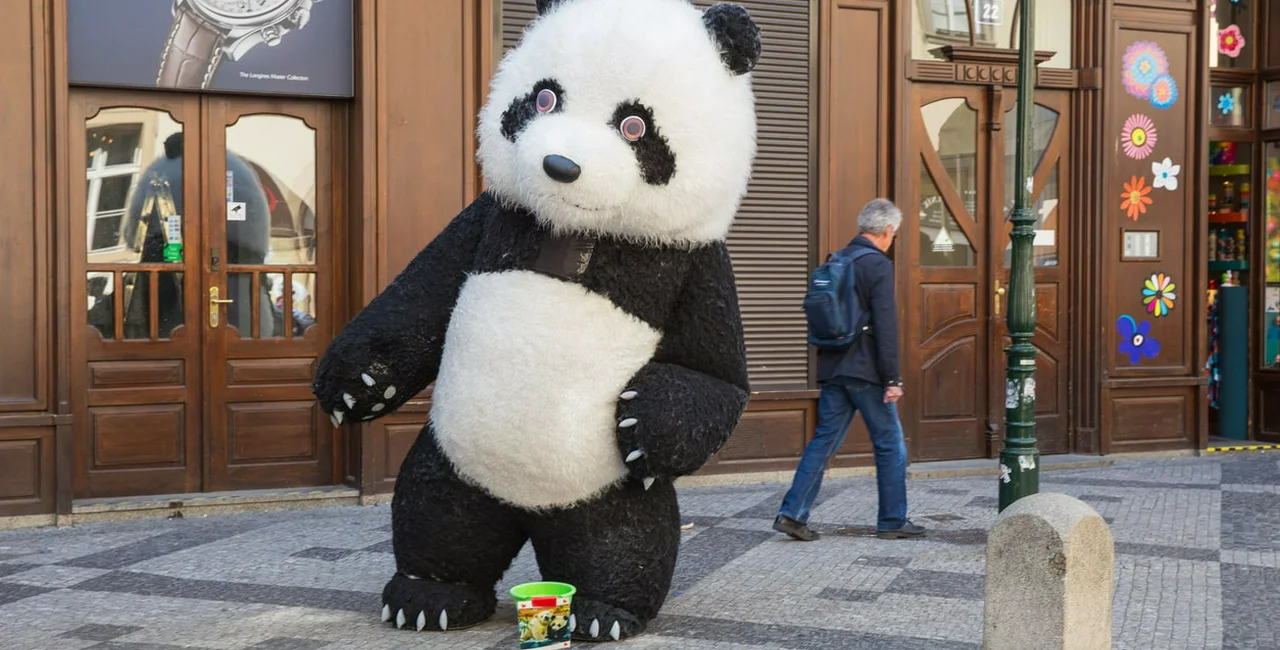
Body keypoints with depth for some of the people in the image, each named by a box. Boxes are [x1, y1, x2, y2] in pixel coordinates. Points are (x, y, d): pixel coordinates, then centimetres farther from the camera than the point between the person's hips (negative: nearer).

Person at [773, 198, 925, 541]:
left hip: (833, 369, 7)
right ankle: (893, 521, 13)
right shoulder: (878, 265, -12)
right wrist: (892, 378, -15)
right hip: (866, 371, -7)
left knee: (823, 441, 8)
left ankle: (793, 513, 2)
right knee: (890, 445, 6)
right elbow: (885, 326, -17)